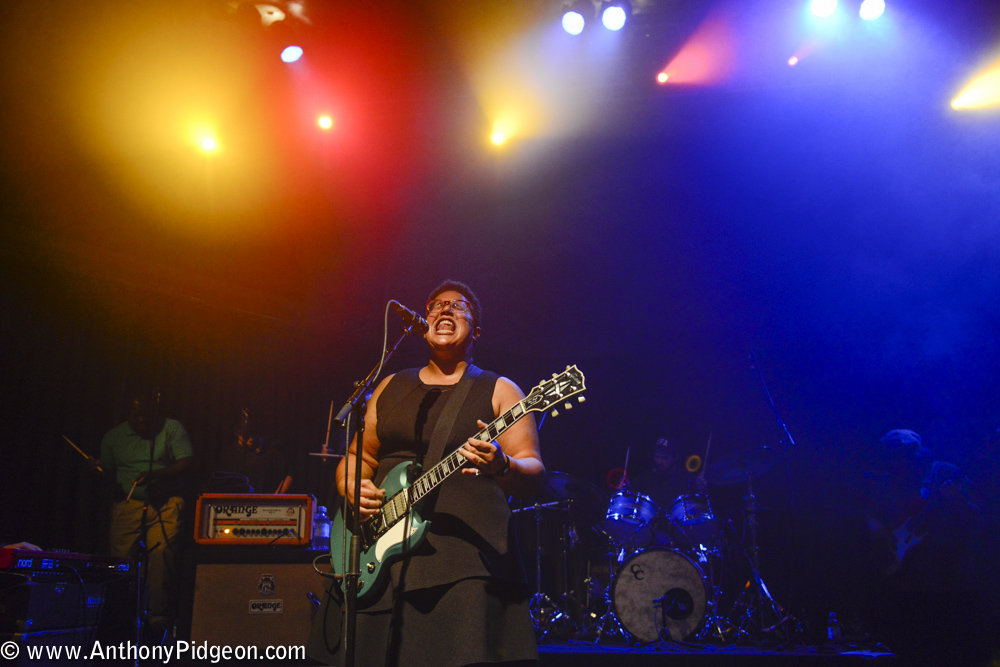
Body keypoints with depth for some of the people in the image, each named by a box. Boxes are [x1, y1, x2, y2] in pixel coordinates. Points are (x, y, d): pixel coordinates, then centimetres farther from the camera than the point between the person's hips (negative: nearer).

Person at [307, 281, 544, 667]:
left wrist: (501, 466, -23)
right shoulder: (391, 387, 18)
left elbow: (533, 474, -1)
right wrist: (352, 487, 0)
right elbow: (357, 457, 22)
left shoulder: (498, 390, 6)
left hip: (467, 552, -3)